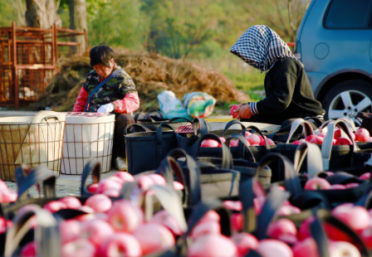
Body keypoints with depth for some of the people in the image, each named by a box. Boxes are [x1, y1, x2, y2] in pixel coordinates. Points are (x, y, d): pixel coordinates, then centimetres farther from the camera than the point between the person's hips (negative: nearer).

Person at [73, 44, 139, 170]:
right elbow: (82, 99, 28)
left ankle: (121, 157, -16)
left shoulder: (122, 78, -5)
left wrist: (112, 106, -37)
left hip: (115, 119, -4)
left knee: (126, 119, -39)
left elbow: (134, 102, -20)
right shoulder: (91, 77, 14)